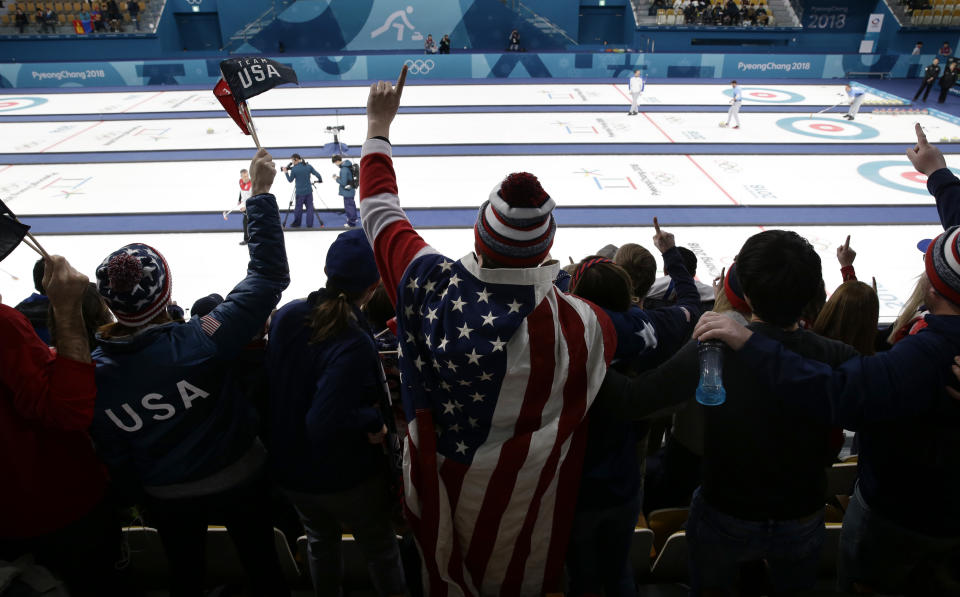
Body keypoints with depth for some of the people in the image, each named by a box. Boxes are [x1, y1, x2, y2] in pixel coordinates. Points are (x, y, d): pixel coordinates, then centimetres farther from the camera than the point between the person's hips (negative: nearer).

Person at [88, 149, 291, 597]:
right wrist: (261, 193, -20)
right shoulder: (201, 341, -32)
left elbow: (114, 458, -7)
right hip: (239, 481, -2)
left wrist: (142, 485, 14)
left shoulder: (92, 374, -20)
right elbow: (269, 275, -26)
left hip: (165, 498, 3)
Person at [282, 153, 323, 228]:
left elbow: (290, 180, 1)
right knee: (310, 207, 9)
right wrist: (320, 180, 17)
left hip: (300, 192, -2)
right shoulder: (308, 166, -3)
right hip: (309, 191, 2)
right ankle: (309, 224, 10)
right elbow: (317, 174, -2)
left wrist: (286, 172, 12)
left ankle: (296, 224, 21)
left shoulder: (294, 169, -10)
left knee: (298, 208, 10)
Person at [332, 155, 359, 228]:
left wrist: (337, 179, -10)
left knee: (348, 206, 1)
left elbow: (343, 182, -26)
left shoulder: (344, 169, -26)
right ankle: (353, 218, 42)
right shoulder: (347, 165, 4)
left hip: (347, 191, -10)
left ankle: (351, 223, 10)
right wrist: (339, 177, 7)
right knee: (351, 204, 24)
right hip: (351, 189, 10)